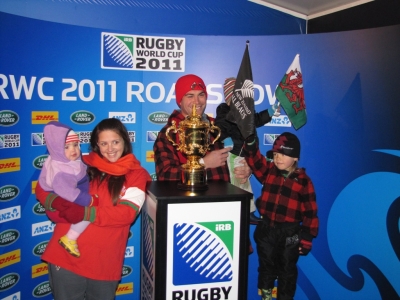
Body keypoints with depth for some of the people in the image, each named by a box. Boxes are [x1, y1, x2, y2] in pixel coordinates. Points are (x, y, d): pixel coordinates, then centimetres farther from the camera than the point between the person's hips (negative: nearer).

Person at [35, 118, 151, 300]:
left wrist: (85, 213, -24)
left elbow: (127, 213, -14)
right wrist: (58, 203, -17)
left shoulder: (136, 174, -1)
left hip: (104, 263, -1)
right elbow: (43, 188, 5)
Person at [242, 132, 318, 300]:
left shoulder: (303, 181, -9)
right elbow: (254, 159, -13)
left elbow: (311, 212, -7)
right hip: (266, 229, 3)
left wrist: (307, 238, -8)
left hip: (290, 233, -3)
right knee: (266, 267, 18)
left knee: (287, 270, 13)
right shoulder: (268, 171, 0)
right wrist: (250, 140, -31)